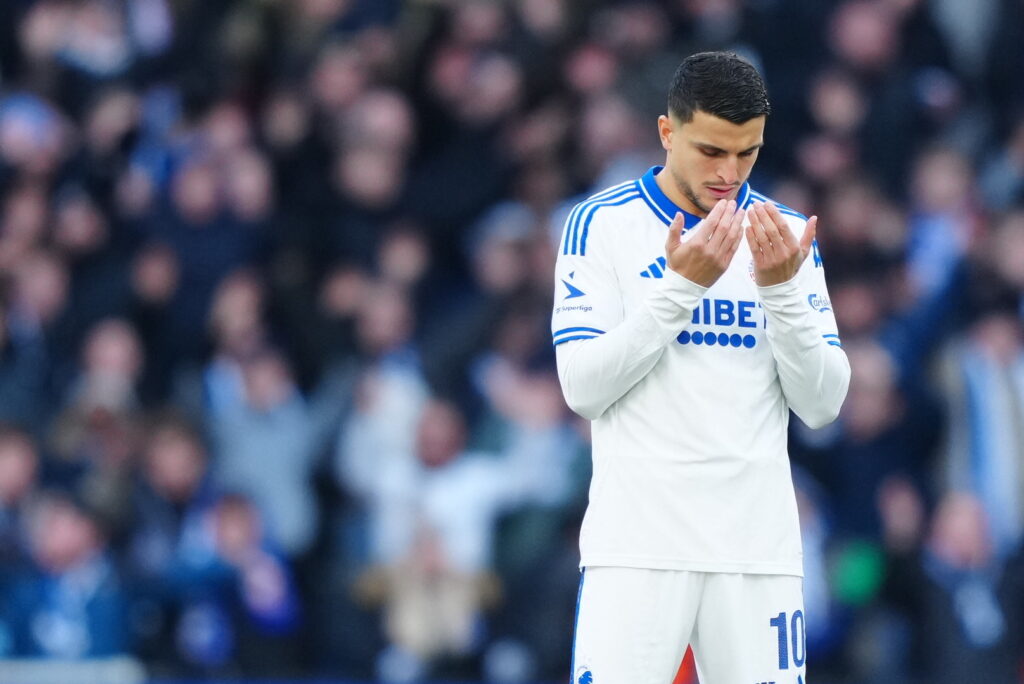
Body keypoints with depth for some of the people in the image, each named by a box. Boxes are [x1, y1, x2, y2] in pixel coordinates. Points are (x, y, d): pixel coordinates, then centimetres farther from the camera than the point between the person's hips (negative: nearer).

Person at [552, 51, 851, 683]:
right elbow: (582, 387, -7)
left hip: (758, 549, 3)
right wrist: (681, 285, -14)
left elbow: (822, 405, 4)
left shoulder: (785, 235, 10)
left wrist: (781, 288, -10)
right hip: (639, 541, -3)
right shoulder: (603, 223, 1)